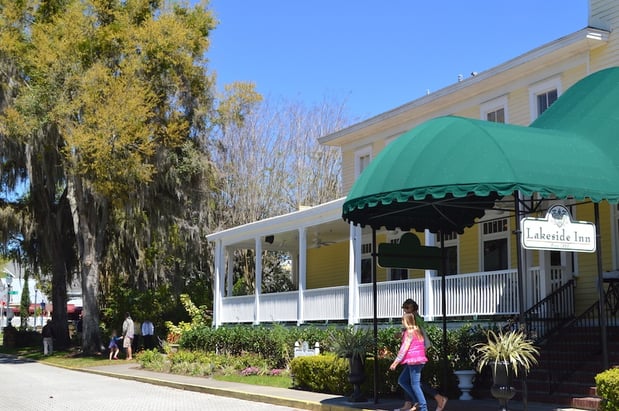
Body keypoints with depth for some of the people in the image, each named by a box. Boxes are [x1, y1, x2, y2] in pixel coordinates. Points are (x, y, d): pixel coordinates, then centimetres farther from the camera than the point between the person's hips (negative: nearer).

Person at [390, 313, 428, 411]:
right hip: (419, 360, 10)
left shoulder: (410, 332, -12)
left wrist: (396, 362, -13)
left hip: (413, 361, -10)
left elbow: (404, 348, -15)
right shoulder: (417, 331, 15)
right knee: (402, 380, 14)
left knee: (415, 384, -6)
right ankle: (418, 401, 11)